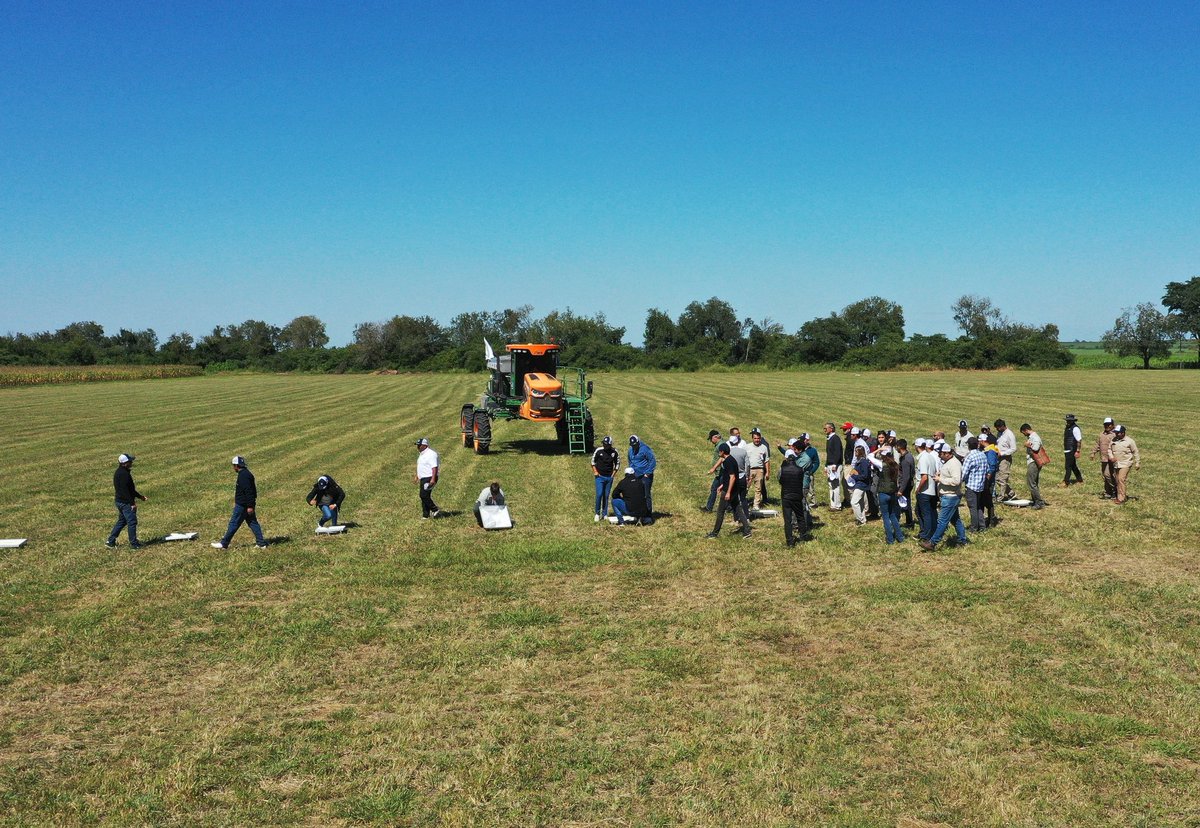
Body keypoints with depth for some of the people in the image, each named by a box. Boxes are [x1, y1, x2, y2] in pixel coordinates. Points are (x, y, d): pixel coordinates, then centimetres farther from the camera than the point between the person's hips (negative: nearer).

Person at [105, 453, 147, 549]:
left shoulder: (119, 472, 14)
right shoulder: (123, 474, -20)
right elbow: (125, 490, -24)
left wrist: (140, 496, 23)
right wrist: (132, 503, -22)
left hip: (120, 501, 11)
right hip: (125, 502, -11)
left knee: (122, 521, 18)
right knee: (132, 522, -3)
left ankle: (110, 541, 20)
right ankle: (133, 543, 3)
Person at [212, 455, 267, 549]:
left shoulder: (243, 475, -18)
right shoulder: (246, 473, 13)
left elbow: (248, 491, -24)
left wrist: (250, 506, -24)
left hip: (242, 505, -10)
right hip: (248, 505, 10)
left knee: (234, 523, -1)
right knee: (253, 523, 9)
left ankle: (224, 543, 7)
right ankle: (261, 543, 7)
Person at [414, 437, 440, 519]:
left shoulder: (431, 454, -16)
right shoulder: (421, 454, 17)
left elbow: (434, 467, -22)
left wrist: (433, 479, -29)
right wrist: (417, 476, 25)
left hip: (429, 479, -10)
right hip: (423, 479, 10)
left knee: (424, 496, -15)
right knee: (423, 497, 8)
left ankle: (435, 510, -4)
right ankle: (425, 515, 11)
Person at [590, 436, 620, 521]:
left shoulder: (614, 452, -3)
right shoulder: (598, 450, -10)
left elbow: (617, 462, 13)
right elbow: (593, 461, 3)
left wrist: (614, 472, 5)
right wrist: (595, 471, -3)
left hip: (609, 477, 2)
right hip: (600, 476, -2)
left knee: (606, 496, 7)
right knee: (599, 494, -11)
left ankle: (605, 514, 16)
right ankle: (597, 513, 4)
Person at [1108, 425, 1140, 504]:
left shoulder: (1129, 441, -8)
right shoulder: (1113, 440, 6)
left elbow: (1135, 452, -3)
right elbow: (1109, 449, 15)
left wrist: (1137, 463, -3)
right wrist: (1111, 457, -4)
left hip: (1125, 464, -6)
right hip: (1116, 464, 6)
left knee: (1121, 479, -15)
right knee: (1118, 480, 11)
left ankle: (1121, 498, -12)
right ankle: (1125, 495, 27)